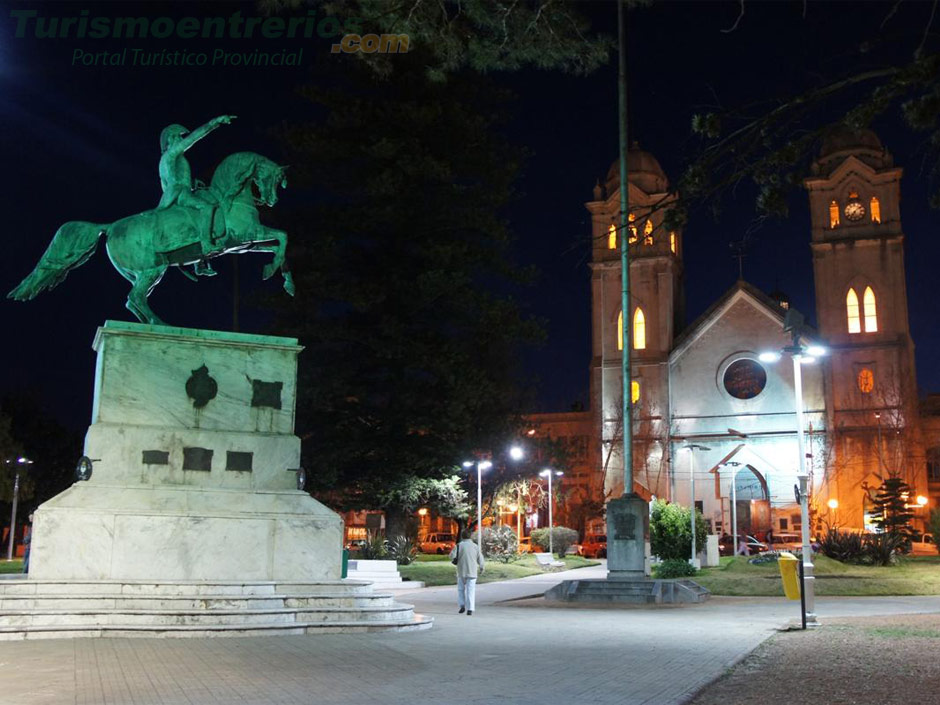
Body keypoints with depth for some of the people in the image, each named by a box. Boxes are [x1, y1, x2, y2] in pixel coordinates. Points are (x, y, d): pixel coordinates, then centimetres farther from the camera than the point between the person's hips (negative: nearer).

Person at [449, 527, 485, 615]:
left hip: (461, 572, -1)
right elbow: (480, 560, 4)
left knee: (461, 589, 16)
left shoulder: (459, 546, -4)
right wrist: (481, 568, 21)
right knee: (470, 591, 2)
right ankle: (470, 609, -5)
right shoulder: (475, 546, 2)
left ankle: (462, 605, 5)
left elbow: (453, 556, -14)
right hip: (472, 572, 1)